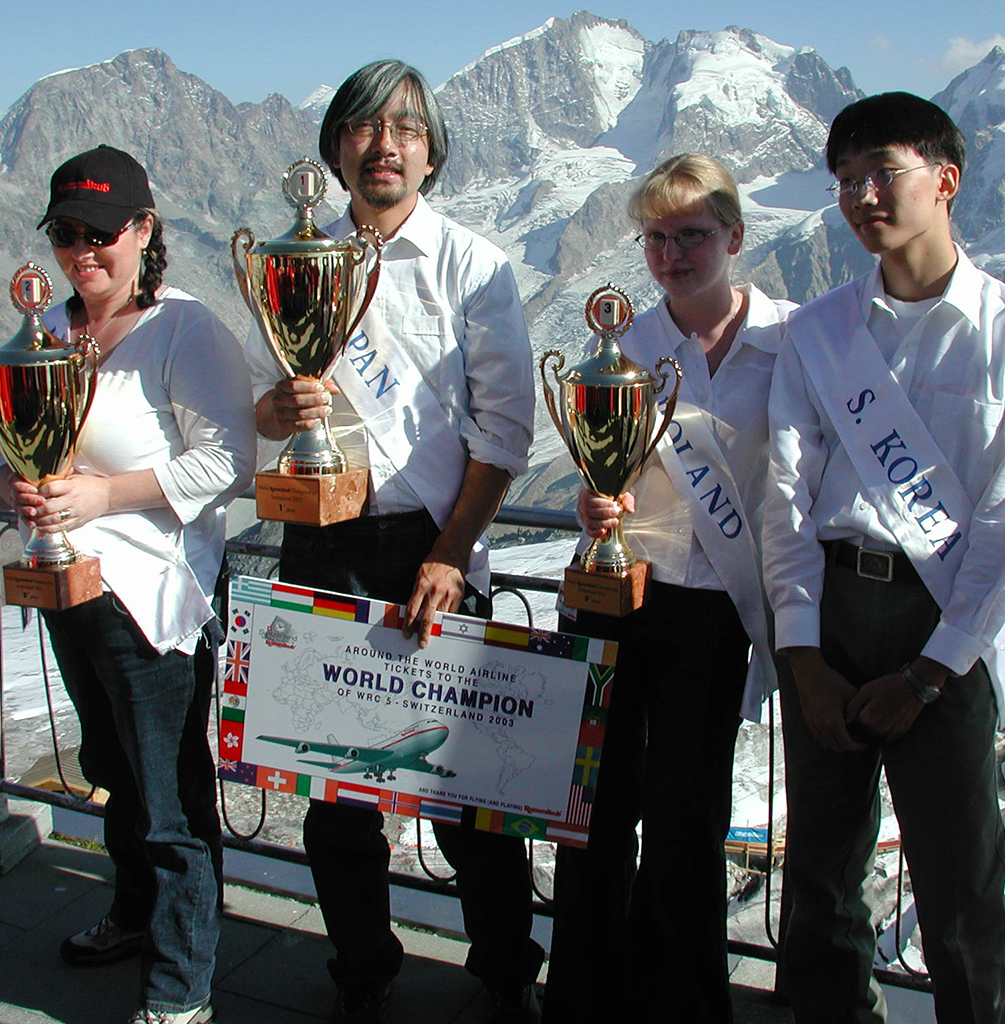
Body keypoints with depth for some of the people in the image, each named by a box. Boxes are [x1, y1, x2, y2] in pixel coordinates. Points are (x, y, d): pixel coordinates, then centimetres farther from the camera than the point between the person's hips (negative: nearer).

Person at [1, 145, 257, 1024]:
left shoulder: (185, 330, -12)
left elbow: (228, 458, -18)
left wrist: (102, 494, -20)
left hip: (152, 589, -8)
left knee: (172, 792, 1)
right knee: (110, 768, 23)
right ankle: (137, 911, 45)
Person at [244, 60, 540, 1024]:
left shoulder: (471, 266, 0)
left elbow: (504, 427, -5)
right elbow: (261, 407, 14)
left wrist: (449, 556, -12)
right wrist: (282, 406, -11)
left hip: (432, 544, -3)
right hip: (319, 542, 3)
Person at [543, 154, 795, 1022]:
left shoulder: (789, 339, -2)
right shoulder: (625, 347, 3)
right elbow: (602, 488, 3)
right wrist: (597, 509, -21)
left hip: (720, 615, -1)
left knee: (686, 821, 7)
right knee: (597, 808, 8)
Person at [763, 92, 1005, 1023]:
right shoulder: (817, 332, 9)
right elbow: (788, 495, 5)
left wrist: (928, 673, -8)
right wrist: (804, 658, -3)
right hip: (825, 605, 3)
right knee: (822, 859, 11)